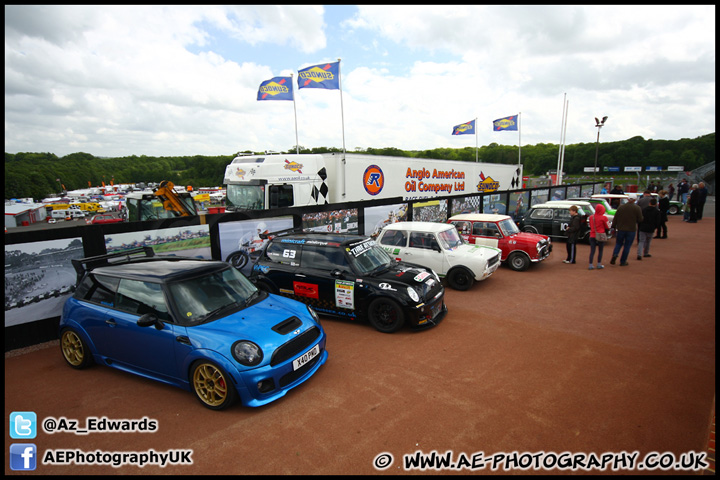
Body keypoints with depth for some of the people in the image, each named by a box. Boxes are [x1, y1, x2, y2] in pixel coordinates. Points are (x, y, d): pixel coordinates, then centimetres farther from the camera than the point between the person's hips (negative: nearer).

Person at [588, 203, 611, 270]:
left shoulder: (591, 217, 3)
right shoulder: (604, 218, -10)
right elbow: (607, 228, -2)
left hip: (592, 236, 3)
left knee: (592, 251, 5)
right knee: (600, 250, 10)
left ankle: (590, 265, 1)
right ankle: (599, 264, 15)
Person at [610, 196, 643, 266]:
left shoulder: (620, 207, 0)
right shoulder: (637, 208, -6)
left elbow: (615, 219, 2)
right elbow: (640, 220, -5)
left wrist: (614, 227, 9)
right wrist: (634, 220, 15)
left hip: (620, 229, 1)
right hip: (631, 230, -1)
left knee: (618, 243, 14)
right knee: (627, 246, 6)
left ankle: (615, 254, -13)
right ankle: (623, 262, 9)